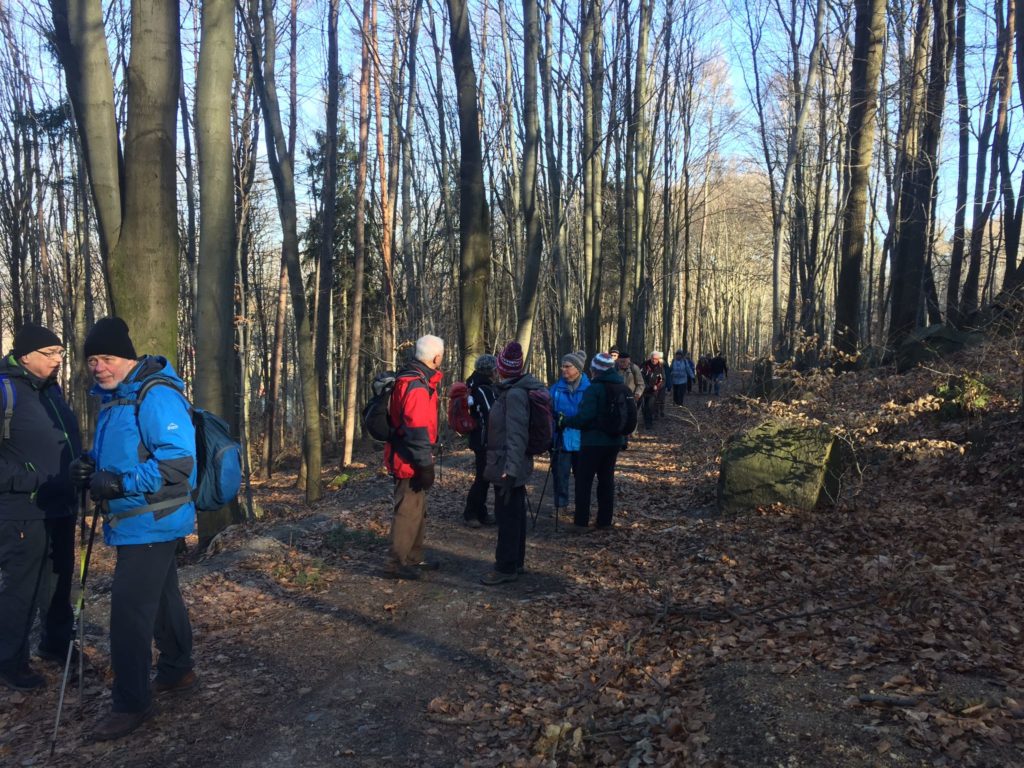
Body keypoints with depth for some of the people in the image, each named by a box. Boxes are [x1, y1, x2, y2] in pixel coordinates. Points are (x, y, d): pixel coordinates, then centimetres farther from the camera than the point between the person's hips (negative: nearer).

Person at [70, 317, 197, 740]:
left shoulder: (156, 396, -20)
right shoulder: (114, 397, 12)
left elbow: (179, 462, -26)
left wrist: (121, 483, -28)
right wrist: (89, 464, 2)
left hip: (150, 523, -10)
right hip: (136, 522, 10)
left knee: (129, 608, -6)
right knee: (160, 597, 21)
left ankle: (131, 703, 7)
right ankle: (177, 670, 37)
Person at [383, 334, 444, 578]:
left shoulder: (411, 378, 12)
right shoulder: (417, 385, -21)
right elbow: (417, 430, -25)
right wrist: (426, 465, -21)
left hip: (405, 457, 11)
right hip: (410, 460, -11)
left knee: (418, 510, 19)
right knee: (408, 511, -2)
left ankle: (413, 558, 30)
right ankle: (396, 563, 6)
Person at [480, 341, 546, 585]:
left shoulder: (515, 394, -19)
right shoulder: (517, 389, 11)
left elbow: (516, 435, -25)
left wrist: (510, 470, -27)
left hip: (509, 467, -10)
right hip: (515, 466, 10)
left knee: (507, 516, -1)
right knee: (514, 514, 17)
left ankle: (506, 568, 8)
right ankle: (516, 562, 28)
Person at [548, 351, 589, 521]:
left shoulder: (589, 388, -7)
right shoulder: (556, 388, -3)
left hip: (581, 439, -1)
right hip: (561, 438, 1)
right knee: (560, 473, 6)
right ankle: (560, 504, 21)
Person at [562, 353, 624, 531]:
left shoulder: (594, 389, -17)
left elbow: (584, 417, -21)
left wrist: (564, 421, -8)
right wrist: (623, 438, 22)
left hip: (594, 441, -7)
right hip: (614, 441, 7)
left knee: (583, 481, 2)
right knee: (607, 480, 13)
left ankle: (581, 522, 4)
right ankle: (604, 521, 16)